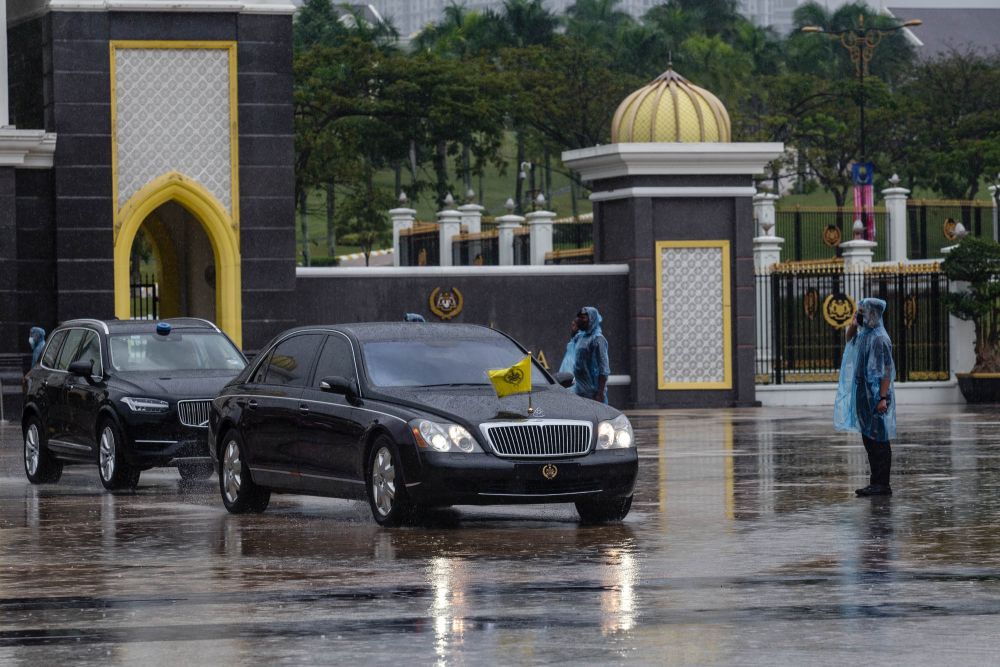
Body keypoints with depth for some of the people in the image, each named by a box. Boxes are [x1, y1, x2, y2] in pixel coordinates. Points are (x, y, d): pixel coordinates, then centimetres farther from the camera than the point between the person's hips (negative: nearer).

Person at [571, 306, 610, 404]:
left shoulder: (597, 339, -12)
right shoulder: (580, 337, 12)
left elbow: (603, 370, -16)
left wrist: (600, 393, -20)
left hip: (593, 392, -8)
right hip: (580, 391, 8)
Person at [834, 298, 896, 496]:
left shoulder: (879, 338, -16)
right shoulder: (863, 334, 11)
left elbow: (887, 370, -20)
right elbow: (849, 340, 33)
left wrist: (883, 397, -26)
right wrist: (853, 327, 12)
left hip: (876, 395, -10)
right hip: (863, 393, 10)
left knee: (879, 440, -7)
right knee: (868, 439, 11)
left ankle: (882, 484, -5)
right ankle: (876, 482, 15)